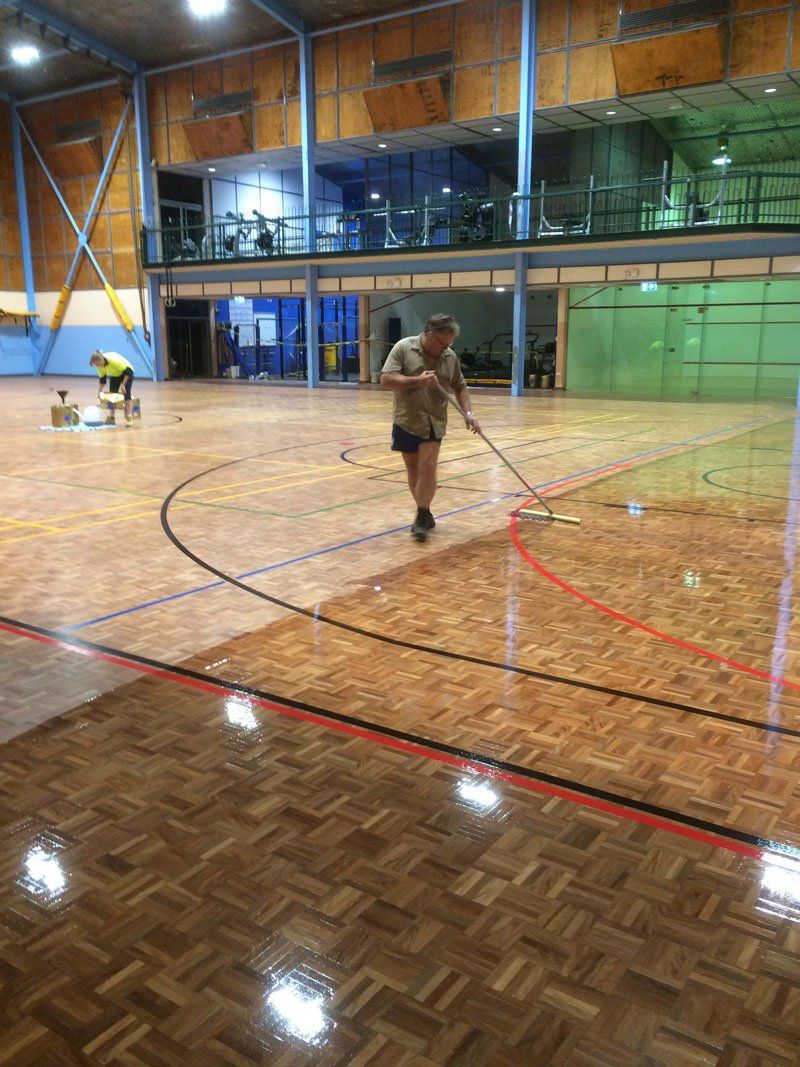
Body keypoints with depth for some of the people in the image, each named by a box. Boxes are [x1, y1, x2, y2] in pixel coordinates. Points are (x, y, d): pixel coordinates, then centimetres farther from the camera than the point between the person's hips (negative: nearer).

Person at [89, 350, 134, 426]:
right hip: (115, 375, 7)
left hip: (126, 371, -6)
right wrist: (99, 391, -13)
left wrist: (123, 384, -31)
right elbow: (102, 379, -5)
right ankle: (112, 417, 2)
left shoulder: (113, 360, -38)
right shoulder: (100, 366, -18)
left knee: (126, 393, -19)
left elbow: (127, 371, -30)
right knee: (112, 393, -3)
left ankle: (129, 417, -20)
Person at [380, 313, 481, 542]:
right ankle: (424, 514, 23)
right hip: (406, 421, -1)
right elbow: (385, 380, -14)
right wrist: (417, 381, -23)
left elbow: (460, 387, 14)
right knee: (413, 469, 8)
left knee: (428, 467, -10)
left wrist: (468, 413, 0)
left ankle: (422, 518, -2)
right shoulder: (403, 348, -8)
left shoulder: (450, 357, 3)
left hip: (434, 422, 1)